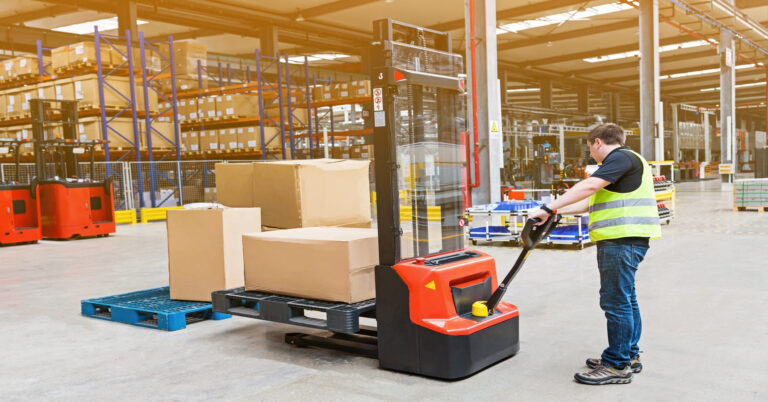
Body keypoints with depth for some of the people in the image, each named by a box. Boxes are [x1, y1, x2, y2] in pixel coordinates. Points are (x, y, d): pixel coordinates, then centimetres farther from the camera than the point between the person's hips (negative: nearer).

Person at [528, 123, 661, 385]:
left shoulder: (621, 157, -9)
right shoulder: (623, 160, 25)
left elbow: (588, 187, -22)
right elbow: (592, 201, 26)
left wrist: (548, 208, -22)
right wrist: (558, 211, 22)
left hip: (623, 239, -11)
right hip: (623, 240, 11)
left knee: (616, 301, -7)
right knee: (625, 299, 16)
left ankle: (617, 366, -2)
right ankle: (629, 356, 26)